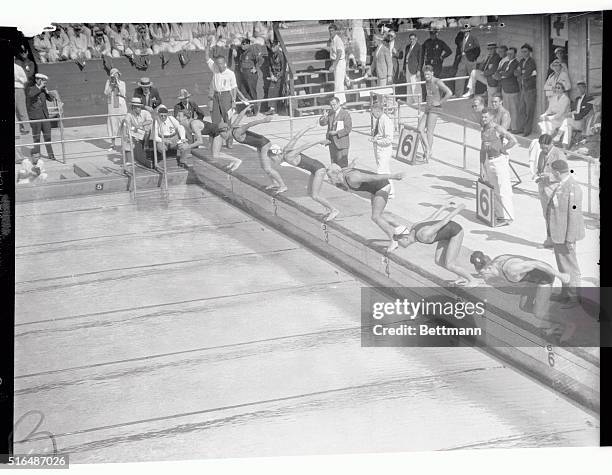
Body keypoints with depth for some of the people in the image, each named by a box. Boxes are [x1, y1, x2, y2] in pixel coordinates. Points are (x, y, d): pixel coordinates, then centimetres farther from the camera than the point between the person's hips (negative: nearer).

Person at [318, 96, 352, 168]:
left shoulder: (345, 114, -8)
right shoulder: (330, 113, 9)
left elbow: (348, 129, -12)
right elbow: (322, 123, 5)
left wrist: (336, 132, -18)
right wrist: (324, 117, -16)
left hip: (342, 143, -6)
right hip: (332, 142, 6)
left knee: (342, 164, -6)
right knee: (334, 163, 12)